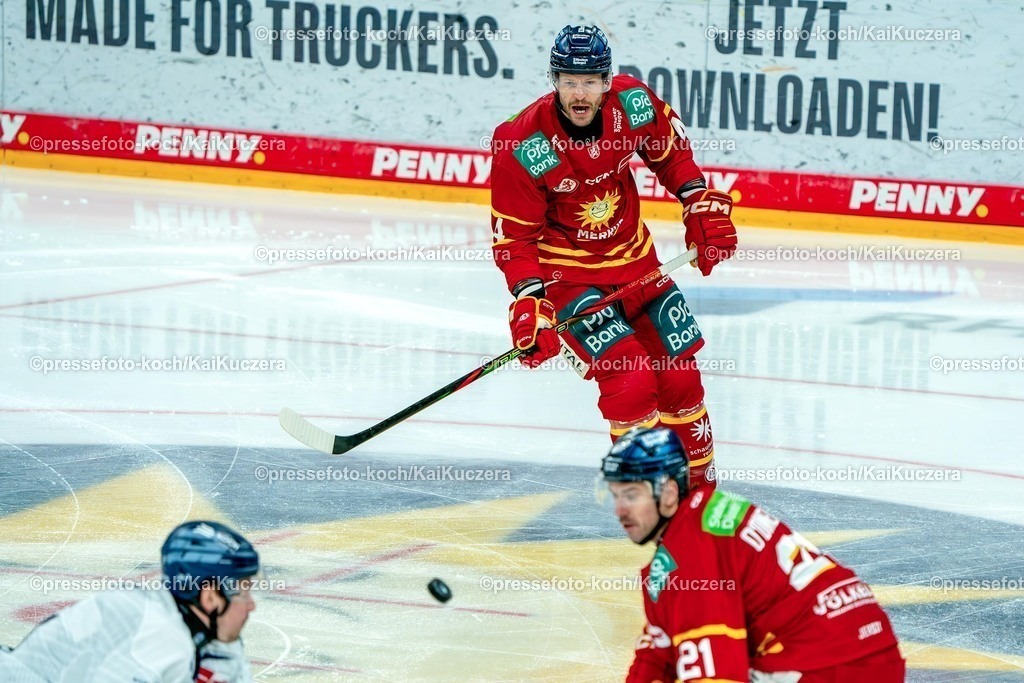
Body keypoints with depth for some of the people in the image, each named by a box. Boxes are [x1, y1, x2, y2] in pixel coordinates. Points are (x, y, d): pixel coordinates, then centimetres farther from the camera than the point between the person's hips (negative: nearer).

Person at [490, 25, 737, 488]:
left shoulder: (633, 103, -14)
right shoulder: (522, 147, -25)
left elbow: (669, 146, 9)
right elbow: (514, 237, -17)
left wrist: (701, 204, 5)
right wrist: (531, 302, -27)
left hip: (633, 258, 5)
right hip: (565, 271, -5)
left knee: (679, 374, 11)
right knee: (628, 379, -20)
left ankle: (699, 482, 31)